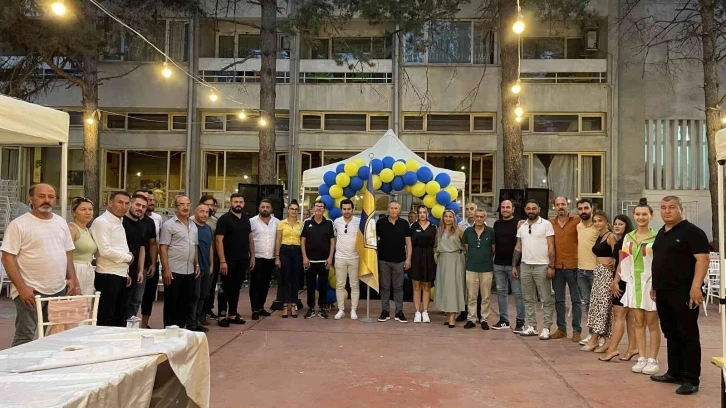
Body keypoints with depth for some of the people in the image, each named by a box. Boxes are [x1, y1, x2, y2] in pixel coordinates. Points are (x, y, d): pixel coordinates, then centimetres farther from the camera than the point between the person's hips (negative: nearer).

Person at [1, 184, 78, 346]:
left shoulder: (61, 223, 10)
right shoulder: (19, 224, -7)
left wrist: (72, 279, 5)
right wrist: (21, 287, -16)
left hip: (60, 289, 5)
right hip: (31, 290, -5)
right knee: (24, 338, 0)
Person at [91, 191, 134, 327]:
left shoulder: (119, 222, 15)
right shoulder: (102, 222, -13)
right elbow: (105, 251, -23)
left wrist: (126, 273, 16)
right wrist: (128, 257, -10)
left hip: (120, 275, 9)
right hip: (108, 276, -9)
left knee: (118, 316, 15)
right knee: (105, 319, -1)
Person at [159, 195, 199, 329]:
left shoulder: (193, 225, 12)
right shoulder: (169, 225, -8)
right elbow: (163, 248, -12)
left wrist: (197, 265, 12)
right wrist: (166, 269, -17)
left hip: (189, 271, 7)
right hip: (173, 271, -6)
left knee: (186, 302, 12)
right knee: (171, 303, 3)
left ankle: (180, 328, 23)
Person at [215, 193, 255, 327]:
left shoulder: (246, 218, 11)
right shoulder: (224, 219, -9)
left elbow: (250, 238, 17)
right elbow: (219, 240, -14)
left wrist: (252, 256, 11)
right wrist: (222, 261, -19)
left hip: (243, 260, 6)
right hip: (229, 261, -6)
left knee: (236, 288, 12)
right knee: (226, 288, 2)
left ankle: (232, 314, 21)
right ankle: (222, 316, 11)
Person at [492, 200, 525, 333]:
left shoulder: (518, 223, -4)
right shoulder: (497, 224, 11)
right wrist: (493, 256, 12)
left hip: (513, 264, -5)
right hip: (498, 264, 5)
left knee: (518, 293, -2)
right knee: (501, 291, 10)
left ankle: (520, 322, 4)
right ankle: (503, 320, 20)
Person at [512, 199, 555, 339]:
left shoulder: (546, 224, -4)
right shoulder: (521, 226, 10)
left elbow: (551, 247, -7)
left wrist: (551, 266, -12)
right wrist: (514, 266, 9)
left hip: (542, 266, -5)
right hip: (525, 266, 5)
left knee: (546, 299, 1)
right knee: (528, 299, 10)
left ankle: (546, 328, 7)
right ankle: (532, 326, 19)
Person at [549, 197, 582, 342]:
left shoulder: (577, 221, -3)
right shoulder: (551, 223, 7)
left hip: (573, 266, -4)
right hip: (557, 266, 4)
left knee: (576, 300, 4)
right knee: (559, 300, 12)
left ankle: (577, 330, 10)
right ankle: (561, 328, 22)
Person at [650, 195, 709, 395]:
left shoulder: (691, 231, -9)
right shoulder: (661, 232, 16)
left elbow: (702, 259, -16)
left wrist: (696, 286, -24)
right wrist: (655, 285, 20)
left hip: (683, 293, -8)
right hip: (662, 293, 8)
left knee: (688, 336, -2)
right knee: (671, 334, 14)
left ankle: (691, 379, 4)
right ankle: (675, 373, 24)